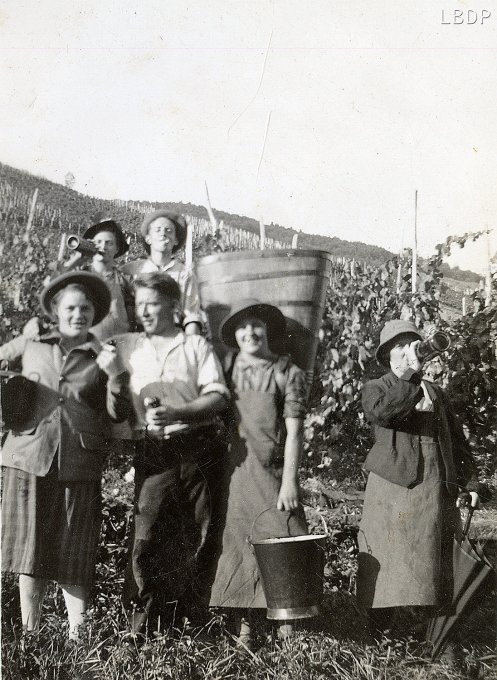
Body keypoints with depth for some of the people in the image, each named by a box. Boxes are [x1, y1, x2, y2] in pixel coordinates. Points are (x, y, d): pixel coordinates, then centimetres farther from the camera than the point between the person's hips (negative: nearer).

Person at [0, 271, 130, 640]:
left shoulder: (101, 358, 9)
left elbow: (118, 414, 6)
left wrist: (114, 375, -10)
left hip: (79, 467, -1)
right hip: (30, 458, 1)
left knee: (75, 557, 2)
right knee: (30, 550, 7)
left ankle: (77, 636, 10)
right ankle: (30, 634, 19)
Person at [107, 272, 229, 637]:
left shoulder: (197, 345, 9)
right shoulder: (125, 346, 14)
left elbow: (218, 395, 0)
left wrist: (177, 413, -14)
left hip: (198, 446, 0)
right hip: (153, 452, 0)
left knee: (197, 536, 3)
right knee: (147, 537, -8)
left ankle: (178, 617, 18)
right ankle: (140, 626, 4)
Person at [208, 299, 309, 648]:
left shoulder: (288, 373, -1)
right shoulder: (227, 367, 8)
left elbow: (294, 431, -5)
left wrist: (289, 481, -10)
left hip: (274, 469, -2)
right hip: (236, 468, 3)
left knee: (281, 538, -5)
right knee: (238, 538, 4)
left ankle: (286, 616, 10)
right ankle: (243, 623, 12)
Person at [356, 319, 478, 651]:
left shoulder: (435, 392, 19)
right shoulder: (376, 387, 6)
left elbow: (456, 437, 19)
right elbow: (379, 411, -18)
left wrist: (467, 478, 11)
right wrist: (413, 382, -23)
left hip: (434, 487, 4)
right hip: (393, 484, -3)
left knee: (431, 556, 4)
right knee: (390, 556, -4)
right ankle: (383, 627, 4)